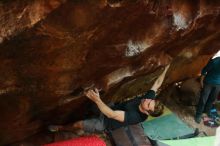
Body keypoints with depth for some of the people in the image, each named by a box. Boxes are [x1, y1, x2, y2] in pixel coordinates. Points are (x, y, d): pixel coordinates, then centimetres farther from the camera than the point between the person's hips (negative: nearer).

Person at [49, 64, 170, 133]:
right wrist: (167, 68, -5)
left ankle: (61, 128, 31)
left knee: (78, 124, 1)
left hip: (106, 123, -7)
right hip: (113, 107, 7)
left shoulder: (135, 117, -41)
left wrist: (96, 100, -55)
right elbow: (157, 83, -6)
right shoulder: (148, 98, -21)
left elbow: (111, 114, -47)